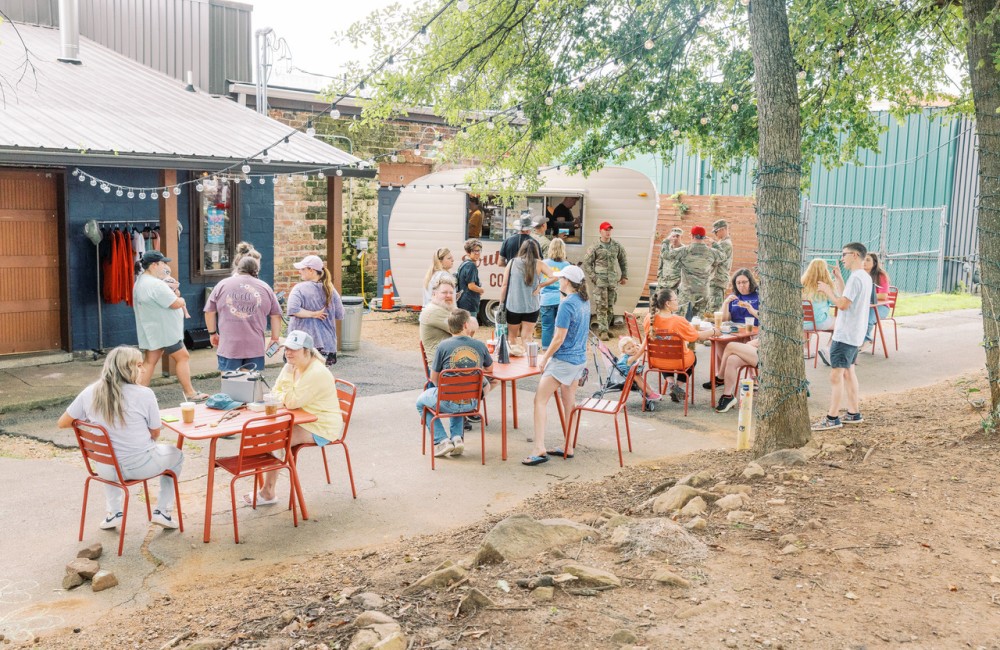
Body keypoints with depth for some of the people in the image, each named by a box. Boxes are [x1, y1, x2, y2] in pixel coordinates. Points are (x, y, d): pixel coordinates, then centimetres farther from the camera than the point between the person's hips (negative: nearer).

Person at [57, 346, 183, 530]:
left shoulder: (90, 393, -5)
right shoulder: (144, 394, -16)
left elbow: (62, 423, 5)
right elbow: (155, 434, -6)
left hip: (107, 470, 4)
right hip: (141, 466, -4)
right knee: (176, 454, 28)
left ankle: (113, 512, 34)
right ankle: (163, 511, 25)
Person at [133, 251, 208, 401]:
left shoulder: (141, 281, 15)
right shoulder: (155, 284, -21)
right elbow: (175, 304, -22)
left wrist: (173, 294, 5)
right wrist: (181, 300, 0)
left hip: (151, 332, 10)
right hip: (163, 332, -10)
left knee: (149, 362, 10)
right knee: (183, 357, -2)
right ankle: (190, 394, 3)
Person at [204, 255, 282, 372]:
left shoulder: (222, 285, 5)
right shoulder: (265, 288, 6)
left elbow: (210, 312, 8)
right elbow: (276, 315, 8)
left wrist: (213, 333, 19)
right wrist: (275, 338, 16)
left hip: (228, 346, -1)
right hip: (256, 347, 1)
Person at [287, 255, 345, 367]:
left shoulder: (299, 288, -9)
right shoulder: (330, 289, 5)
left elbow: (292, 310, -24)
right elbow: (340, 315, 7)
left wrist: (312, 314, -13)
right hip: (326, 343, 5)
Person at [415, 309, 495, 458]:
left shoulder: (444, 346, -11)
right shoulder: (480, 345, -5)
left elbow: (433, 378, -3)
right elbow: (489, 368, 15)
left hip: (448, 403, -3)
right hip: (471, 403, 3)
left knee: (421, 402, 27)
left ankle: (442, 441, 12)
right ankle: (457, 438, 22)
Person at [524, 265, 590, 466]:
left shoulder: (567, 305, -19)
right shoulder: (585, 302, 7)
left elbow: (559, 338, -20)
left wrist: (545, 358, -8)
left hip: (563, 360, -9)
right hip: (580, 359, 9)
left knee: (540, 401, -4)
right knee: (570, 403, 16)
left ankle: (539, 449, -10)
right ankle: (568, 448, 23)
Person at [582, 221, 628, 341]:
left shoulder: (617, 246, 8)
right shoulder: (595, 247, -3)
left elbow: (624, 260, 17)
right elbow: (586, 263, 0)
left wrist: (624, 276, 12)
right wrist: (593, 277, -7)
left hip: (613, 281, 4)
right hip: (600, 281, -4)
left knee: (610, 307, 8)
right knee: (601, 307, -7)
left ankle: (603, 328, 19)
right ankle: (603, 331, -6)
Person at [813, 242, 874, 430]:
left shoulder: (856, 277, -19)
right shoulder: (865, 277, 13)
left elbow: (843, 304, -24)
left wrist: (828, 290, -10)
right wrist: (838, 279, 16)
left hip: (845, 335, -10)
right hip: (855, 334, 10)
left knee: (836, 375, -8)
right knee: (848, 372, 18)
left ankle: (832, 418, -5)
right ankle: (854, 413, 25)